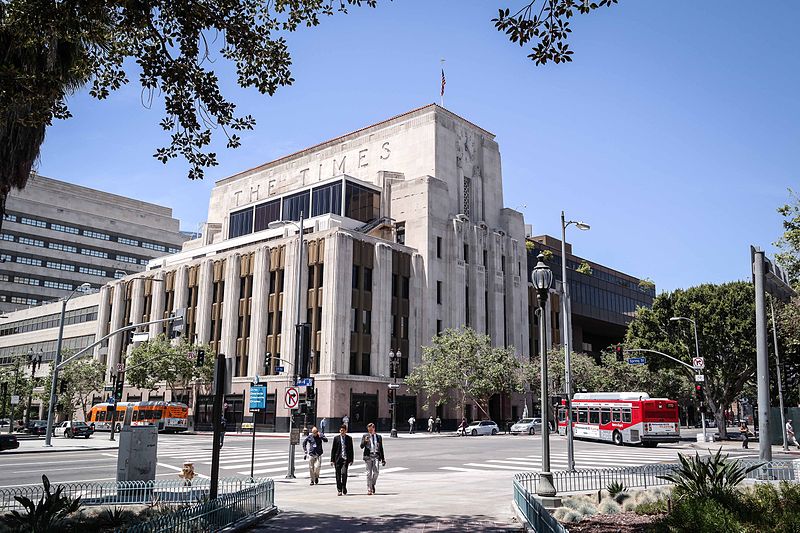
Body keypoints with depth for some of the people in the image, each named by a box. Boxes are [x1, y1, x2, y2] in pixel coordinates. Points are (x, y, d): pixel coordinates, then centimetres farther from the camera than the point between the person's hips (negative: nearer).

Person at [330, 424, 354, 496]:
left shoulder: (349, 438, 7)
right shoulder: (336, 438, 6)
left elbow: (351, 449, 8)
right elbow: (333, 450, 7)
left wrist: (351, 460, 3)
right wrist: (332, 460, 1)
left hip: (346, 459, -1)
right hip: (338, 459, 1)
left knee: (344, 472, -17)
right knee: (338, 475, 2)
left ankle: (344, 486, 5)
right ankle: (339, 490, 12)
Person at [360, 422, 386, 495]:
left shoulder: (379, 437, 13)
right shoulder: (365, 436, 7)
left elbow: (381, 449, 17)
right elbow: (361, 446, -2)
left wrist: (383, 459, 15)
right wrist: (365, 441, -21)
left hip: (376, 456, 1)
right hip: (368, 456, -1)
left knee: (376, 472, -11)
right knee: (369, 473, -1)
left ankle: (373, 484, 14)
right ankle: (369, 489, 6)